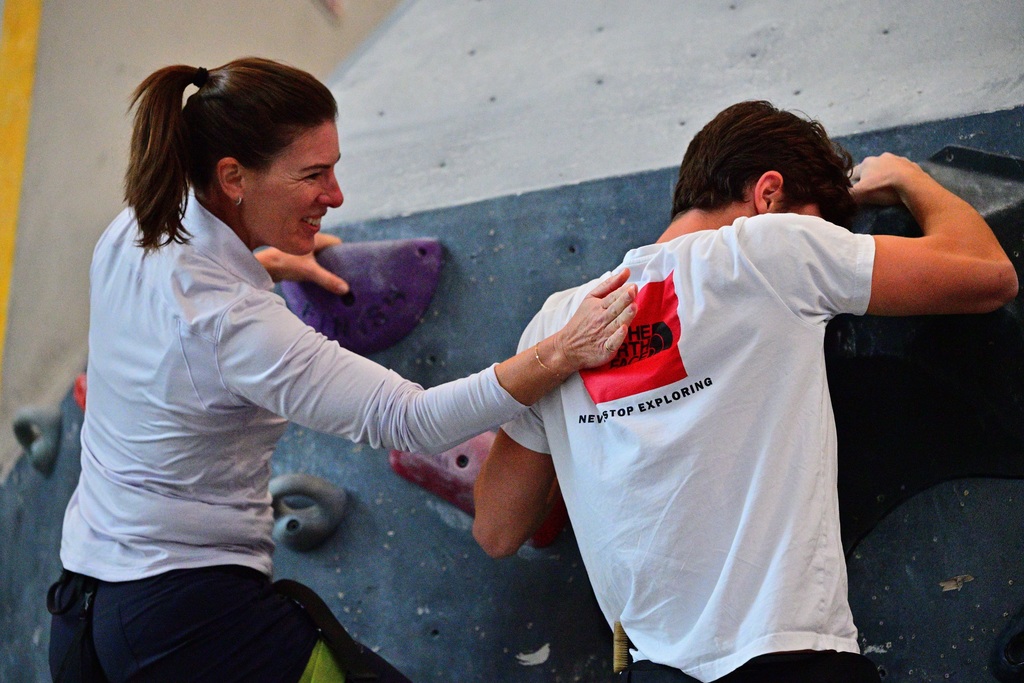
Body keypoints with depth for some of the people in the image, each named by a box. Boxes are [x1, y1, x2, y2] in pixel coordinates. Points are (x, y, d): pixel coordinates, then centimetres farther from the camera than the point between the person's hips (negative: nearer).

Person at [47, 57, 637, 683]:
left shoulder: (134, 235, -1)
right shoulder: (230, 322, -27)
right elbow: (407, 419, -30)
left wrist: (265, 262, 29)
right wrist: (564, 354, -35)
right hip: (185, 618, -9)